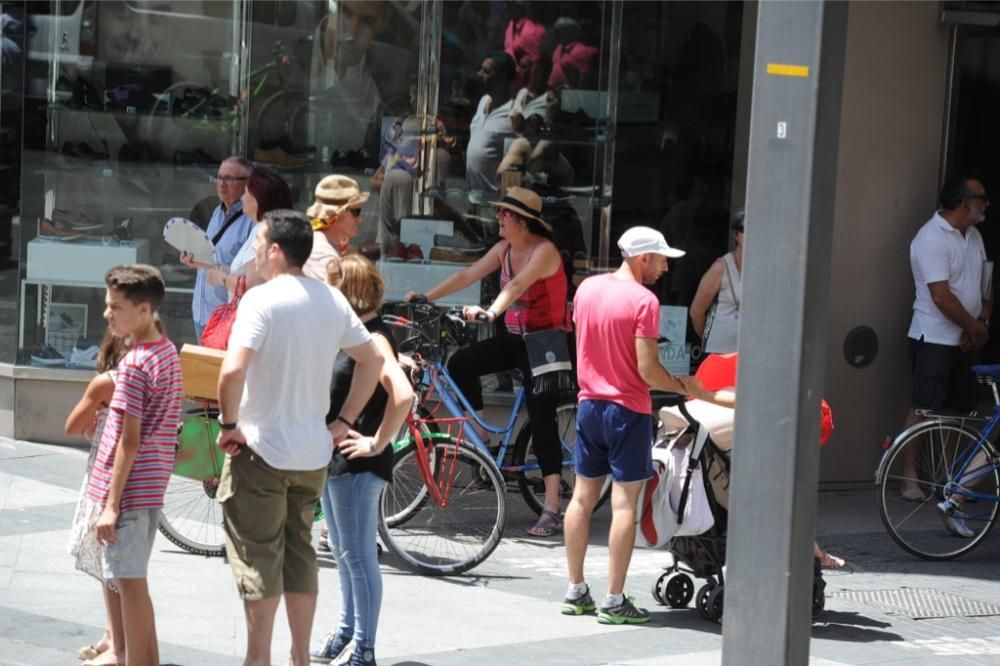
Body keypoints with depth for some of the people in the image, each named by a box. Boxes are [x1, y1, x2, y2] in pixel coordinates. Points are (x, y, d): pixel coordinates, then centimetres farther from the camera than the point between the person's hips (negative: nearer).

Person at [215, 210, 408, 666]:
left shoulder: (262, 299, -16)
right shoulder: (331, 300, 5)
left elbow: (232, 371, -28)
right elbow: (371, 360, 13)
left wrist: (229, 425, -14)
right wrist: (343, 420, 15)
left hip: (260, 451, -6)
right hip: (313, 453, 6)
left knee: (257, 557, 3)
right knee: (300, 554, 16)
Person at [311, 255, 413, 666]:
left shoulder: (373, 338, -18)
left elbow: (402, 394, -31)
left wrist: (378, 442, -22)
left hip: (358, 464, -10)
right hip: (332, 459, 10)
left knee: (358, 555, -2)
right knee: (341, 552, 21)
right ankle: (346, 629, 36)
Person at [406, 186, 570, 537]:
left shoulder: (545, 250, -18)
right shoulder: (504, 249, 4)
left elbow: (518, 284, -34)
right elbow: (468, 275, 3)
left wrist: (491, 312, -49)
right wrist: (426, 297, -4)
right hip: (514, 337, 8)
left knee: (541, 418, -11)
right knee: (460, 363, -11)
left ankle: (552, 510, -9)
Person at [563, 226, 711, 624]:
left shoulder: (587, 288, 5)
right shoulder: (643, 301, -16)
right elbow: (647, 371, -18)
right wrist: (683, 387, -2)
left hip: (589, 404, 7)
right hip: (627, 411, -7)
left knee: (583, 497, 12)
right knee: (624, 503, -3)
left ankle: (576, 591, 18)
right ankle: (614, 601, -2)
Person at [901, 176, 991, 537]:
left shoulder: (973, 236, 11)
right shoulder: (931, 239, -16)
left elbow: (986, 285, 14)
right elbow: (941, 296, -20)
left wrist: (982, 323, -2)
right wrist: (975, 327, -11)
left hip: (964, 342, 8)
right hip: (933, 338, -8)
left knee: (958, 411, 9)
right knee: (924, 409, -5)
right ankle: (910, 479, 1)